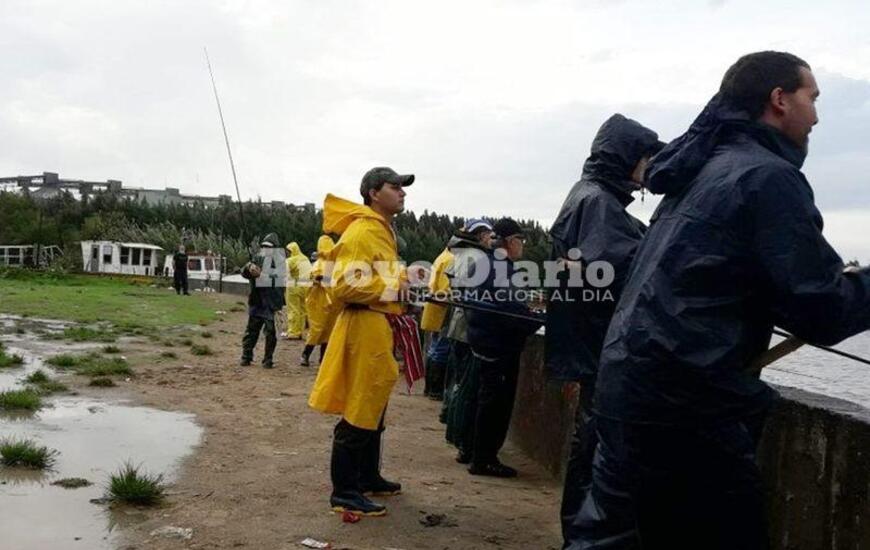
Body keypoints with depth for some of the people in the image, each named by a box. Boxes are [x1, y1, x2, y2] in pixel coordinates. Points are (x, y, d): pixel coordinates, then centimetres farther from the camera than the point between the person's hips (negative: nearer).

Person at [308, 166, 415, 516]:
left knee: (373, 409, 19)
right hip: (363, 328, -11)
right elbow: (344, 285, -25)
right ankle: (344, 493, 3)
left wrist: (401, 281, 12)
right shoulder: (362, 231, -16)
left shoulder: (382, 230, 18)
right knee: (358, 413, -5)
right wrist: (393, 286, -19)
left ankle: (368, 477, 32)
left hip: (379, 327, 11)